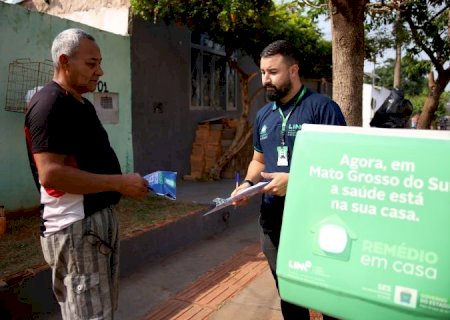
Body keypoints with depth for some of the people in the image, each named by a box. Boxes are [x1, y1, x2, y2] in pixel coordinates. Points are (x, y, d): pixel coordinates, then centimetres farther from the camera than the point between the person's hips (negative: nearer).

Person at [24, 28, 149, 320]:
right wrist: (119, 182, -21)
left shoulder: (83, 105, 15)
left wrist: (125, 184, 8)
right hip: (75, 227, -10)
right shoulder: (49, 105, -15)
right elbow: (50, 174, -25)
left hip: (101, 218, 10)